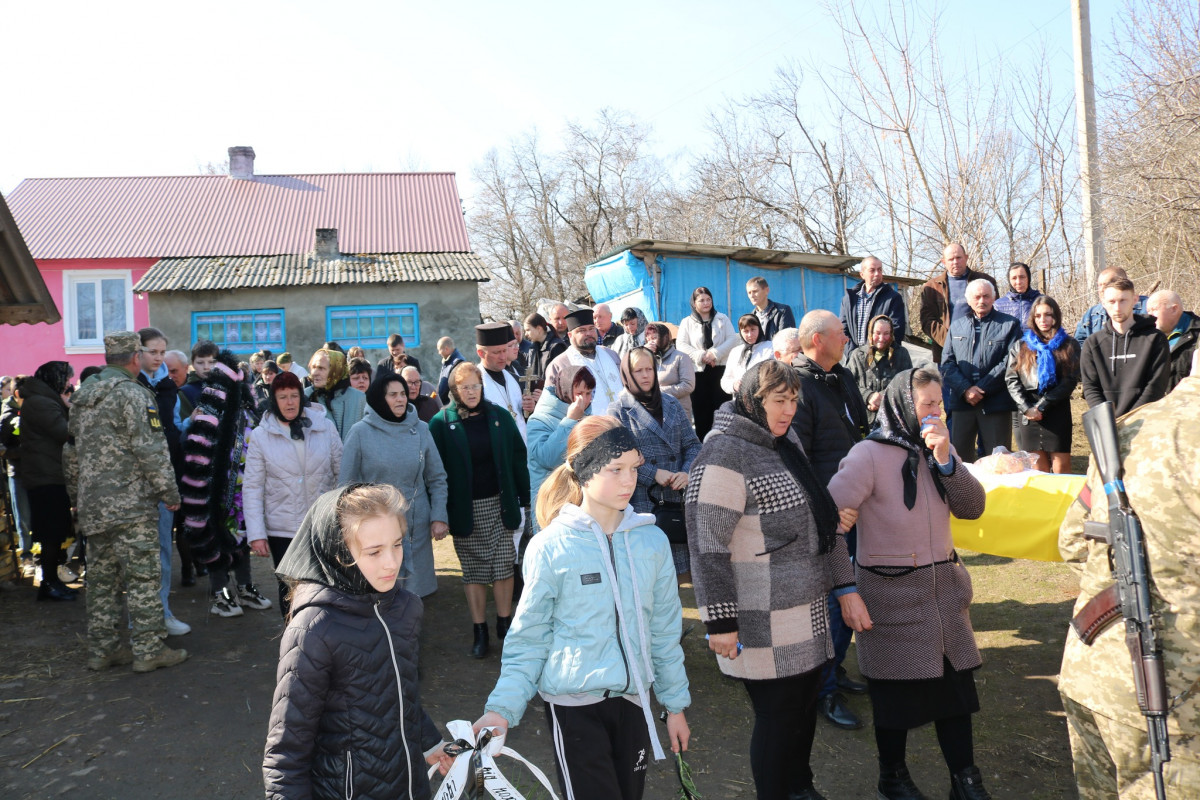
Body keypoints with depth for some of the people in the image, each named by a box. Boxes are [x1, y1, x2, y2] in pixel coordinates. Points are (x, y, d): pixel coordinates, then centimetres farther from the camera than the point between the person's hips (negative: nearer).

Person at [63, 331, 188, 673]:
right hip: (130, 504, -8)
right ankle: (148, 651, 2)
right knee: (143, 579, -2)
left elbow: (71, 452, 20)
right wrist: (169, 491, -9)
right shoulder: (132, 393, -11)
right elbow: (150, 449, -16)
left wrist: (77, 497, 26)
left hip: (92, 504, 8)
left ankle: (101, 650, 20)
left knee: (101, 580, 13)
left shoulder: (83, 396, 14)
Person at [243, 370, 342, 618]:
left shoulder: (325, 426, -1)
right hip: (282, 530, 0)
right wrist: (256, 534, -9)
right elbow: (252, 489, -3)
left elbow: (342, 470, 4)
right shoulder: (260, 436, -3)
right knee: (290, 589, 8)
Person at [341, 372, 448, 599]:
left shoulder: (420, 429, 2)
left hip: (416, 528, 2)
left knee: (413, 593, 8)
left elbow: (437, 478, 7)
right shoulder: (361, 432, -4)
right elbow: (346, 483, 1)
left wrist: (439, 517, -2)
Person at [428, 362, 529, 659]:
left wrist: (523, 498, 2)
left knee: (503, 565, 3)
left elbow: (517, 457, 5)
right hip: (465, 509, -1)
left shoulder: (499, 417, 3)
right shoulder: (442, 423, -3)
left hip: (499, 503, 1)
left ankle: (505, 624, 18)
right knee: (473, 571, 6)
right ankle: (480, 632, 16)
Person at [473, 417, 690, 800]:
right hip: (574, 705, -3)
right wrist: (502, 707, -14)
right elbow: (529, 638, -5)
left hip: (633, 698, 4)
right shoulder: (550, 547, -11)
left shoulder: (651, 540, -2)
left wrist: (676, 704, 10)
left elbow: (665, 630, 7)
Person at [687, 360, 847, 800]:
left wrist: (832, 516, 12)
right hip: (766, 625, -9)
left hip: (805, 613, 9)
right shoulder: (724, 455, -19)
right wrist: (721, 622, -21)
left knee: (805, 705, 21)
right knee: (778, 718, 4)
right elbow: (706, 546, -22)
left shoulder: (785, 442, 9)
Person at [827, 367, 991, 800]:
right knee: (897, 691, 9)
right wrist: (846, 589, -22)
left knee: (956, 683, 11)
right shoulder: (870, 455, -16)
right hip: (891, 594, -5)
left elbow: (972, 508, -3)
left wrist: (945, 460, -17)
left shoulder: (938, 447, 5)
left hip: (944, 586, 6)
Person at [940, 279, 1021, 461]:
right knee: (959, 458, 4)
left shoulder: (1009, 324, 5)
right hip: (961, 401, 3)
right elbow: (947, 362, 7)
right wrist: (965, 389, -8)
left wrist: (982, 388, -12)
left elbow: (1009, 363, -5)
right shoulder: (957, 325, 15)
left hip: (996, 403, -3)